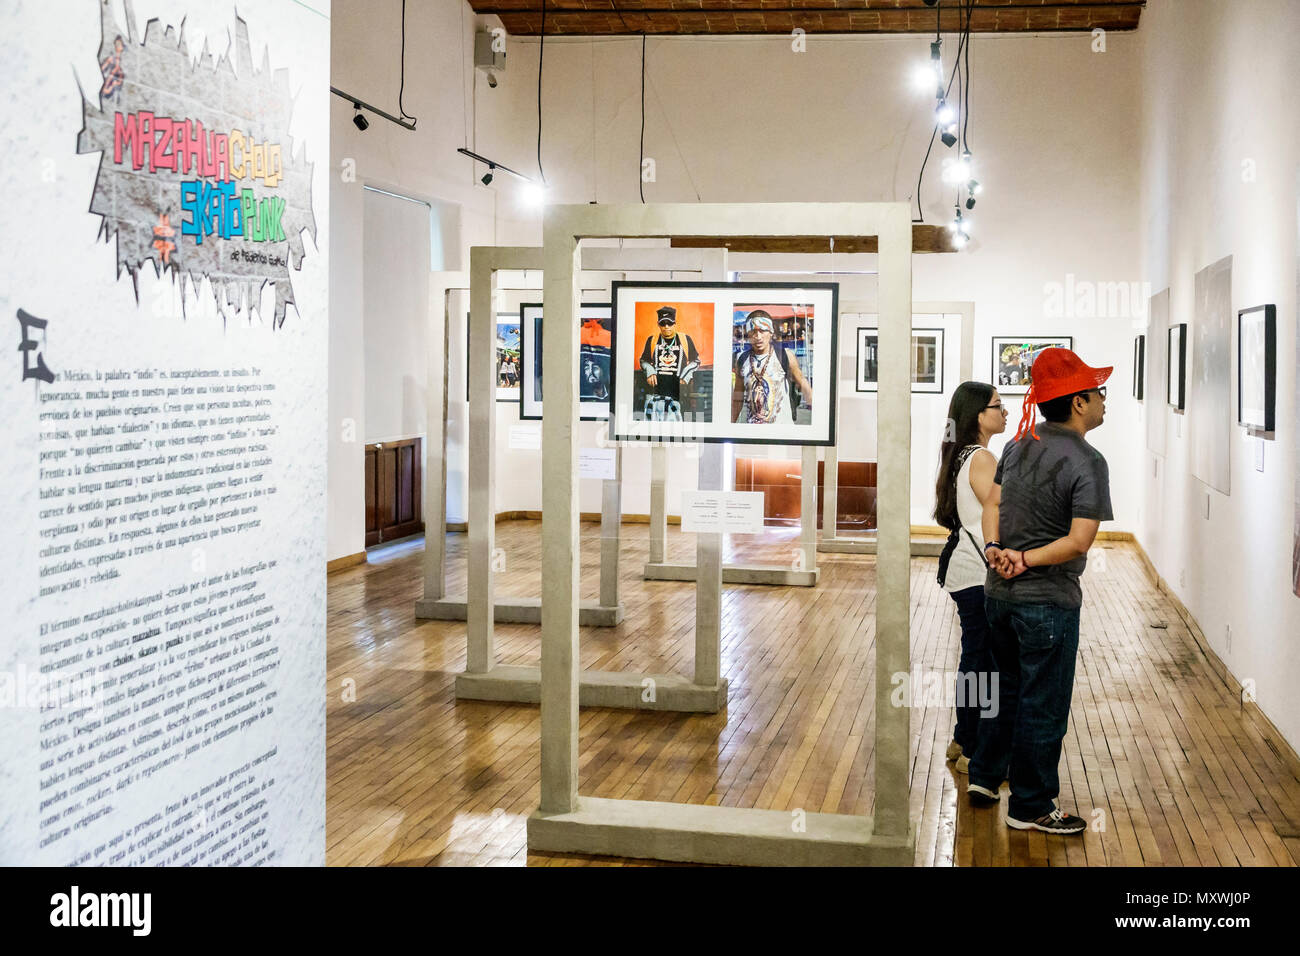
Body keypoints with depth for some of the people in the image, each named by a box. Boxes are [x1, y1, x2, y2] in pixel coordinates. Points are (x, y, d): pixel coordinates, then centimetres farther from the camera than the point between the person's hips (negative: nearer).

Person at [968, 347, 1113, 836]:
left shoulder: (1020, 444, 5)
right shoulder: (1087, 462, -17)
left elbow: (992, 504, 6)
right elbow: (1080, 541, -22)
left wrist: (995, 550, -8)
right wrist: (1027, 560, -14)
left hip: (998, 592, 7)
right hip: (1048, 602, -7)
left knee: (1008, 687, 24)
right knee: (1043, 705, 5)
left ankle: (984, 776, 32)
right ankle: (1030, 806, 15)